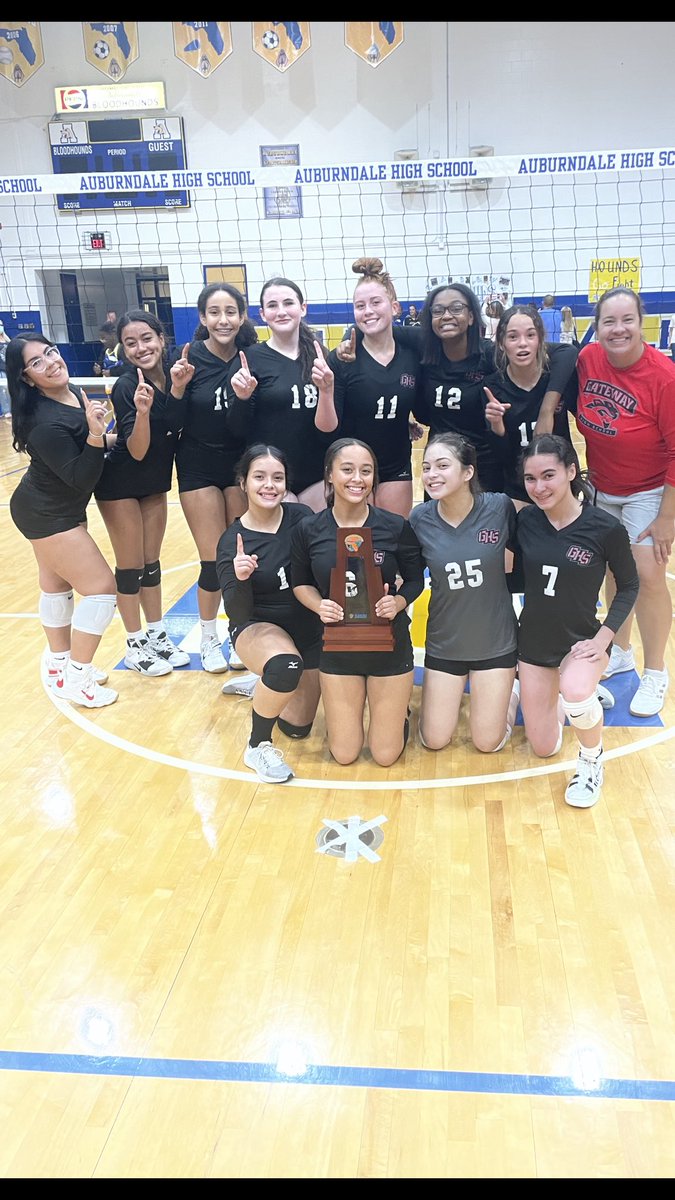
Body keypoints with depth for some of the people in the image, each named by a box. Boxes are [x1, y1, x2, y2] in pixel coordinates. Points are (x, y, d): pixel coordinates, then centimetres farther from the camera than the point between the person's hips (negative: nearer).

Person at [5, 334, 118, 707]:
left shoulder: (73, 393, -4)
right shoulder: (45, 423, -31)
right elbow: (82, 480, -28)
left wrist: (101, 436, 2)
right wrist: (96, 436, -40)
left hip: (55, 508, 10)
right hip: (48, 515, -10)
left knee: (57, 584, 21)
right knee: (101, 588, -6)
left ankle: (59, 663, 39)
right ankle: (75, 678, 6)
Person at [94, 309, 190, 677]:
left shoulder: (172, 374, -8)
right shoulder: (126, 386, -23)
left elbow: (178, 424, -3)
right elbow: (137, 451, -25)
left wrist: (180, 386, -18)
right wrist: (142, 411, -42)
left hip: (156, 481, 5)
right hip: (121, 484, -5)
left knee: (151, 561, 14)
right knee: (130, 565, 4)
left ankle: (158, 637, 25)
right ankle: (136, 646, 16)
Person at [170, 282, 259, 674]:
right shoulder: (189, 358, -10)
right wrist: (178, 388, -23)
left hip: (241, 464, 2)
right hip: (199, 467, -2)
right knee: (215, 561, -2)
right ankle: (209, 638, 21)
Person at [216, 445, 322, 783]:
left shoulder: (301, 517, -12)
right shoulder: (233, 540, -16)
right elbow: (237, 612, -20)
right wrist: (240, 579, -40)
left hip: (309, 628, 4)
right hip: (259, 627, -4)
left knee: (297, 728, 12)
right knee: (285, 666, -39)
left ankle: (264, 685, 45)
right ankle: (258, 746, -12)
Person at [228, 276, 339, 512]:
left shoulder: (321, 358, 4)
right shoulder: (252, 358, -5)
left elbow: (329, 429, 1)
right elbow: (239, 431, -5)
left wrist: (326, 390, -17)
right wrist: (242, 398, -24)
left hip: (317, 475, 3)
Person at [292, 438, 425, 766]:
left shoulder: (396, 526, -13)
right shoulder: (308, 529, -10)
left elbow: (415, 580, 0)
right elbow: (300, 583, 3)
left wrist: (398, 602, -21)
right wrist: (319, 606, -18)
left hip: (390, 643, -1)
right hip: (337, 645, 1)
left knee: (386, 755, 7)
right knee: (344, 754, 9)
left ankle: (397, 705, 38)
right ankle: (348, 706, 40)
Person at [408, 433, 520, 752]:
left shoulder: (500, 507, -16)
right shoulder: (420, 518, -12)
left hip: (496, 640, -1)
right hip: (444, 642, 2)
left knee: (488, 743, 7)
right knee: (433, 741, 9)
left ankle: (511, 689, 35)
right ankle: (453, 691, 38)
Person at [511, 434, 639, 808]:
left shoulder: (605, 528, -18)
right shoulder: (525, 520, -9)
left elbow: (629, 585, -5)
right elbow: (520, 580, 3)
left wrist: (603, 637, -15)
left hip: (581, 640, -3)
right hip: (533, 641, 4)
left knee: (575, 692, -38)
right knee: (544, 747, 11)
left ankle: (591, 759, -5)